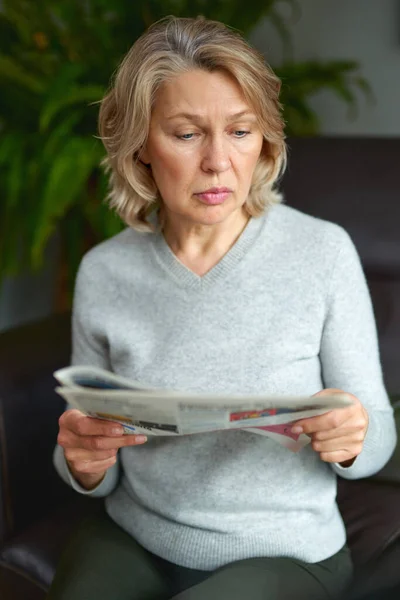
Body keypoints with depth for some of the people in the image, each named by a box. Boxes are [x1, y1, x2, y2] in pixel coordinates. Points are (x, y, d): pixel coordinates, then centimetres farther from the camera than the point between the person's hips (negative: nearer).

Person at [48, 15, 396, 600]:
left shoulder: (324, 252, -12)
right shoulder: (103, 273, -5)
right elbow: (100, 477, 5)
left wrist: (350, 439, -26)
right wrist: (83, 462, -18)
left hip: (282, 553, -1)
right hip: (132, 543, 2)